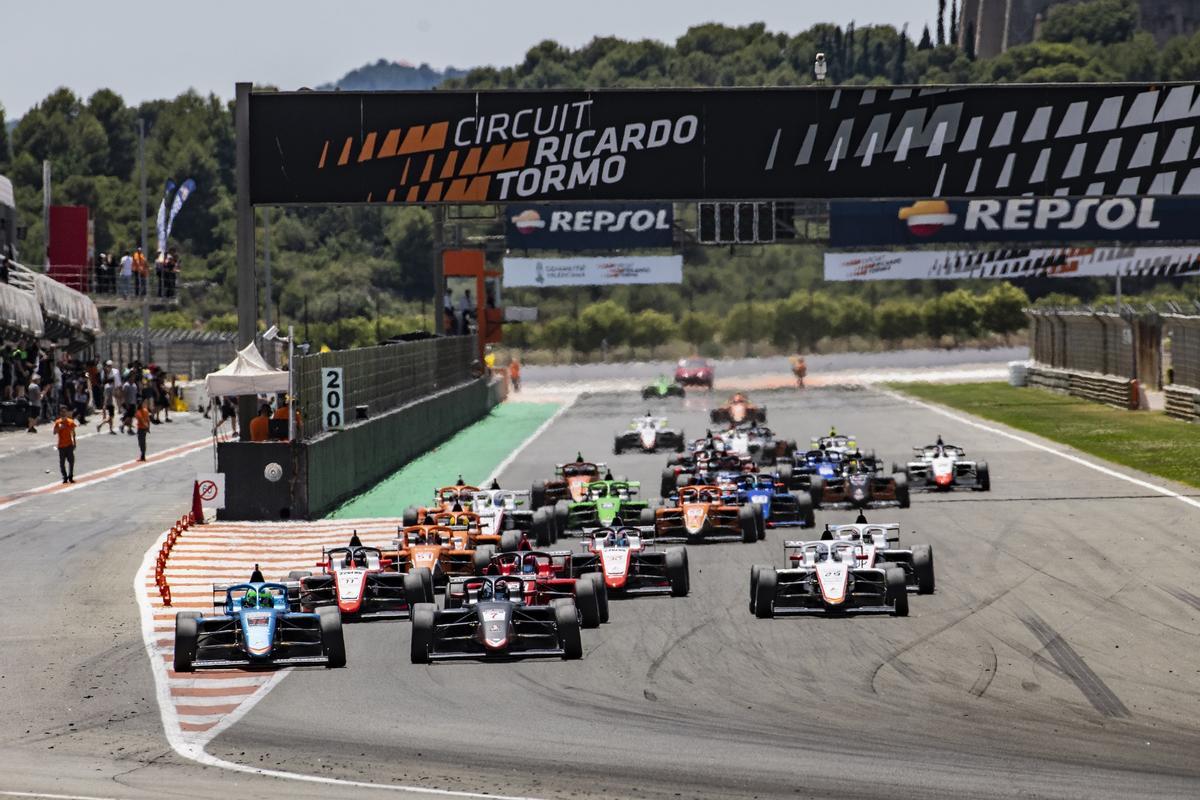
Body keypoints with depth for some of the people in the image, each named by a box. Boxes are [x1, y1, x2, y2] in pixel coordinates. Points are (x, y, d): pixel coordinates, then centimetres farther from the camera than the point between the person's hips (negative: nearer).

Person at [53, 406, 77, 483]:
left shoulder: (70, 422, 2)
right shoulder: (57, 422, -1)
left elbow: (73, 433, 10)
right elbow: (54, 432, -8)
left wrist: (74, 443, 9)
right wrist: (58, 428, -26)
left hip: (69, 445, 1)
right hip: (61, 445, -1)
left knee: (71, 461, -4)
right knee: (62, 463, 0)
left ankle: (70, 477, 5)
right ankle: (65, 478, 8)